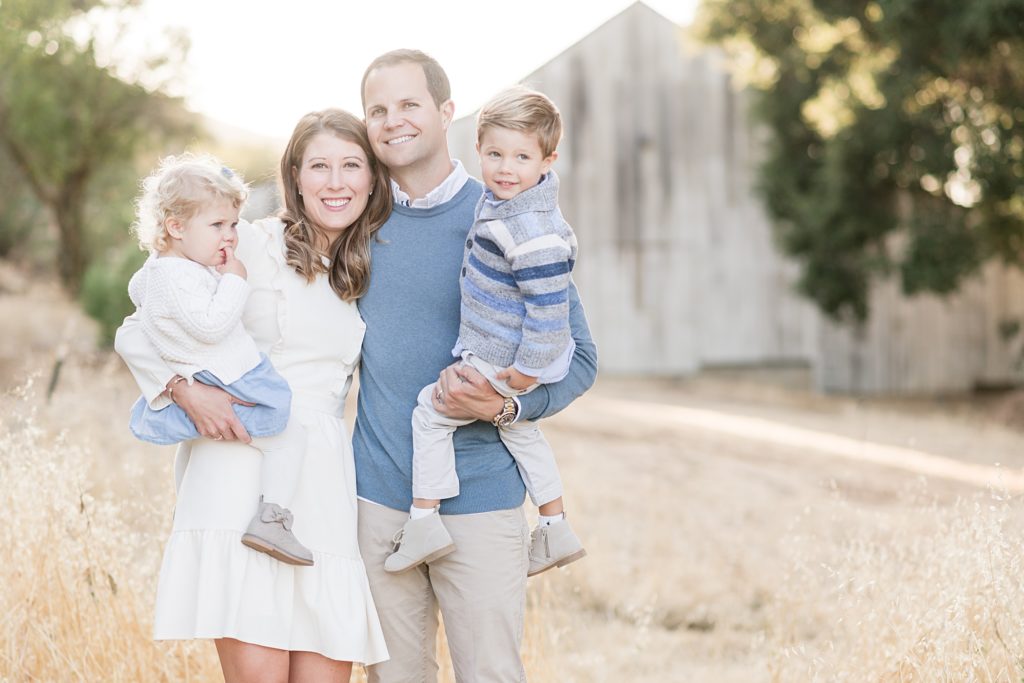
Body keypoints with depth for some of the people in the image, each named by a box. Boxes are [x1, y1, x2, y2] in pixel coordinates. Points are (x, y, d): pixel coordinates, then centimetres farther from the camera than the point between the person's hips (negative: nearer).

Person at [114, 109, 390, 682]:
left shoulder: (369, 276, 19)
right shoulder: (249, 245, 3)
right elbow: (136, 334, 5)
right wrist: (186, 389, -12)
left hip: (324, 482, 5)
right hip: (242, 474, -5)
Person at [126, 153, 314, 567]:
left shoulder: (156, 267, 11)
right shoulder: (178, 277, -23)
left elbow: (136, 290, 32)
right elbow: (210, 325, -32)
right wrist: (233, 282, -24)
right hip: (220, 391, -11)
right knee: (289, 439, -11)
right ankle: (270, 519, -20)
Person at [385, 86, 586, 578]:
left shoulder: (532, 234, -32)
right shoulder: (501, 201, -1)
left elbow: (548, 305, -30)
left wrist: (527, 370, -23)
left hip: (501, 364, -10)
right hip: (495, 352, 10)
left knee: (429, 413, 2)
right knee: (517, 427, 27)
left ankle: (424, 521, 8)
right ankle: (555, 529, 36)